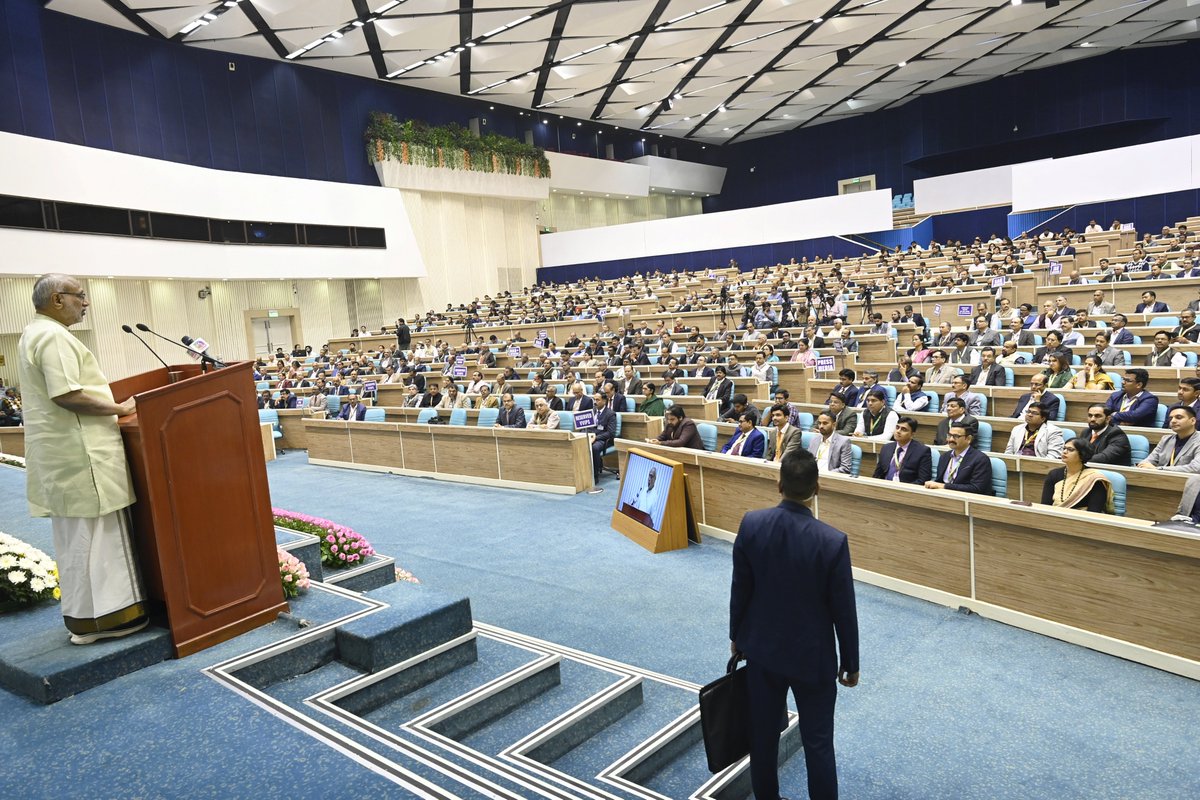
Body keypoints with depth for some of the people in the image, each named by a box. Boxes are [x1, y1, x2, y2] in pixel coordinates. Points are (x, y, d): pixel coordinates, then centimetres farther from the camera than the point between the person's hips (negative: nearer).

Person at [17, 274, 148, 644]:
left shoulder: (34, 334, 18)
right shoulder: (53, 336, -16)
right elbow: (67, 395, -25)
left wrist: (112, 403, 20)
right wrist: (121, 409, -18)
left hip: (59, 451, 11)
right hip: (78, 450, -11)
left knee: (74, 535, 14)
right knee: (96, 531, -4)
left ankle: (81, 614, 22)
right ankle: (104, 616, 2)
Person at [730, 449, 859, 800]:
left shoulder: (751, 524, -16)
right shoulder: (832, 541, -24)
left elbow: (740, 589, -5)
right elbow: (843, 609, -13)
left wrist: (736, 635, 12)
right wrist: (850, 662, 2)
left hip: (762, 647, 3)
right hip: (813, 656, -3)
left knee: (763, 732, 19)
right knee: (818, 742, 12)